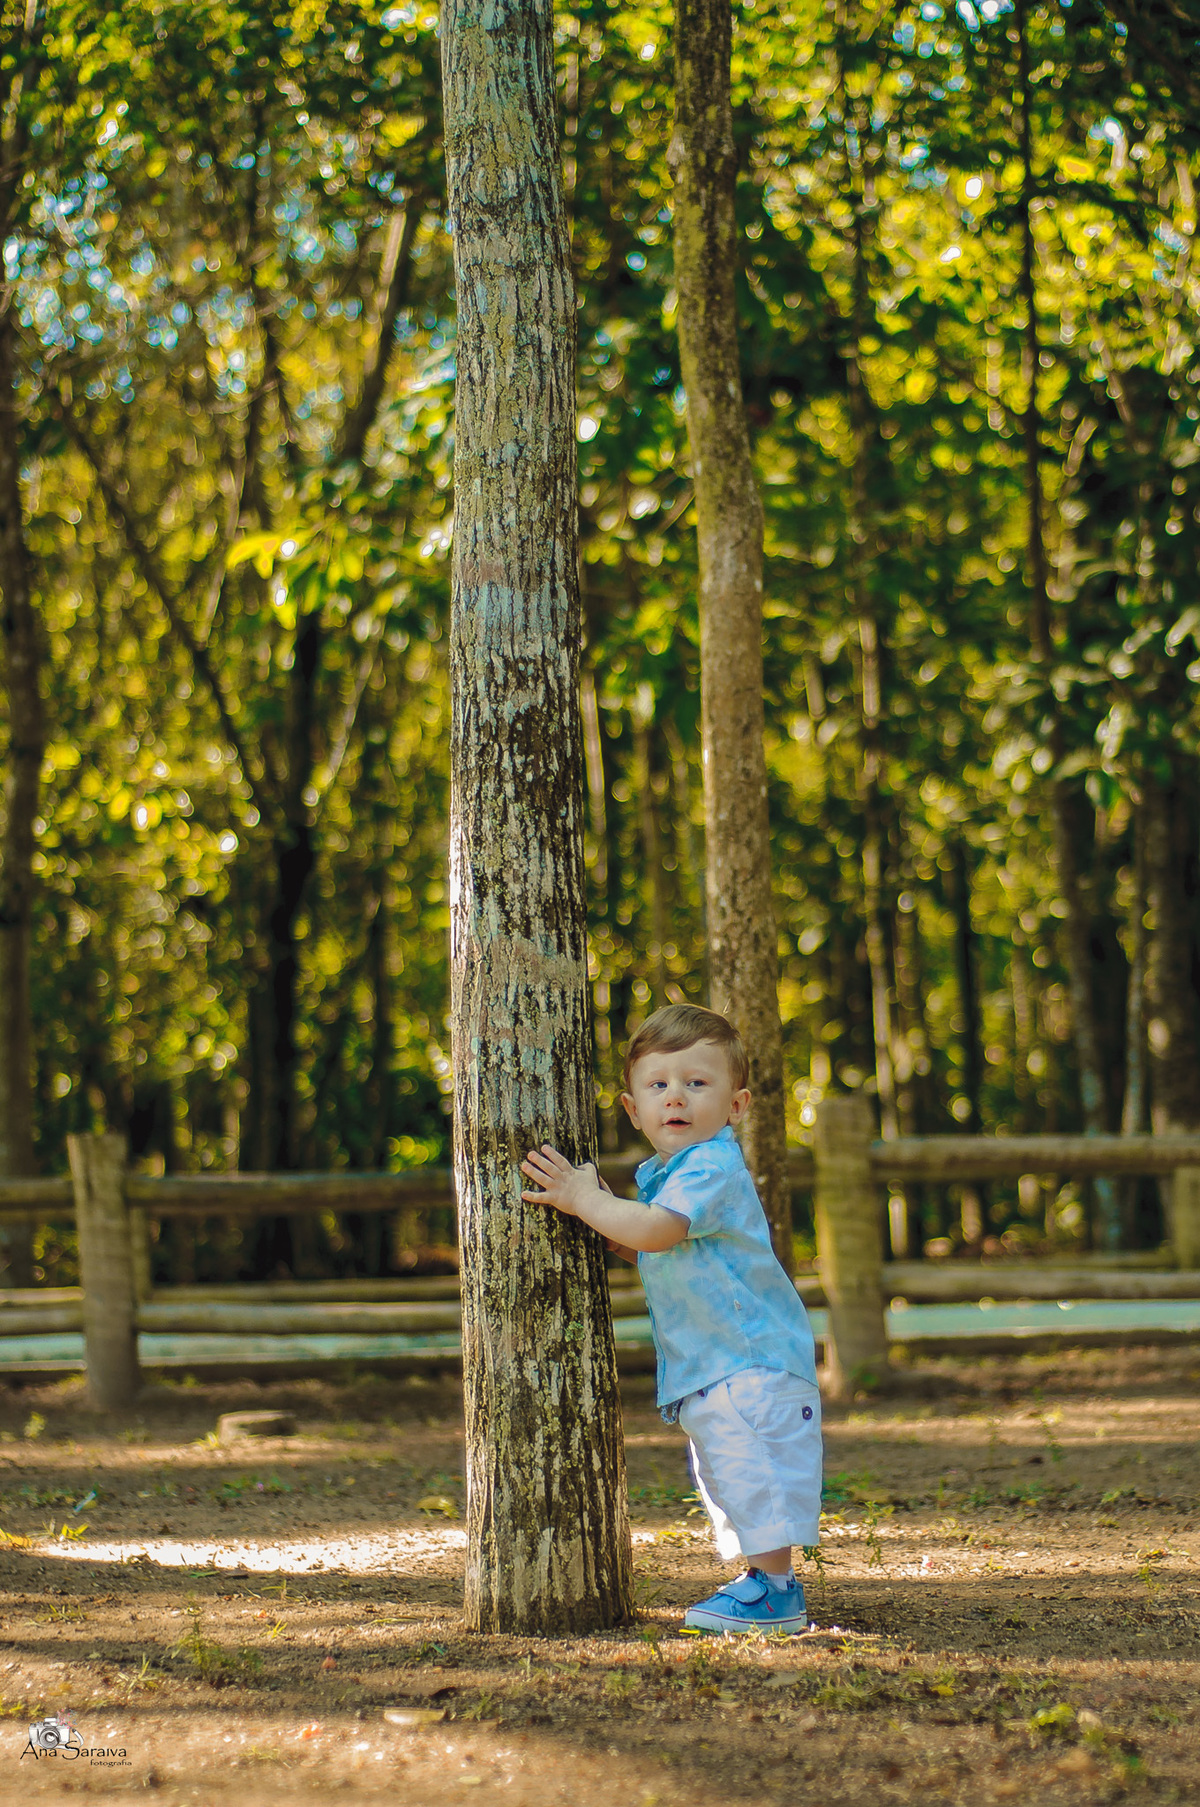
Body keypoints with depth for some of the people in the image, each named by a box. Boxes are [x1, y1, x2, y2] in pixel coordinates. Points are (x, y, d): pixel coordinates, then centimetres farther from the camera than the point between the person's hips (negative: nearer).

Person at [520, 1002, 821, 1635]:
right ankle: (760, 1578, 25)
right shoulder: (660, 1173, 13)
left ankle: (777, 1590, -8)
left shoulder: (713, 1168, -19)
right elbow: (650, 1254, 23)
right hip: (707, 1372, 11)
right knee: (724, 1481, 16)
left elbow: (656, 1231, -32)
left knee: (752, 1474, -12)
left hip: (753, 1363, -11)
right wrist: (601, 1215, 7)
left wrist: (584, 1199, -22)